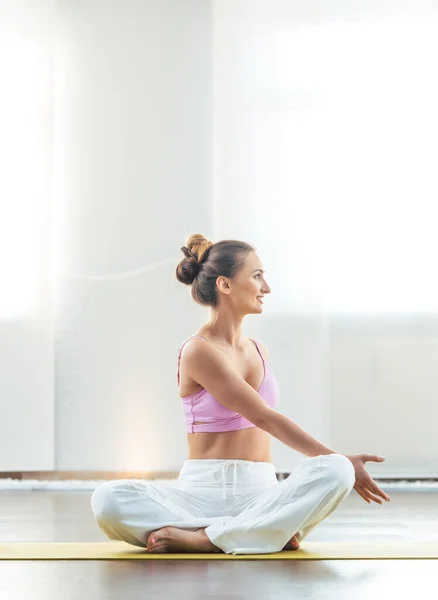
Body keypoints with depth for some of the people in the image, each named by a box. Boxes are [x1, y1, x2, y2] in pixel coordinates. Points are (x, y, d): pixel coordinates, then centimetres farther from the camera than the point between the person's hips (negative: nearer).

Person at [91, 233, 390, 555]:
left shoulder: (259, 351, 16)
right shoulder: (198, 351, -7)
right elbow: (266, 419, -10)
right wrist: (339, 458, -9)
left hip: (260, 492, 5)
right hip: (202, 491, -5)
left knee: (337, 472, -27)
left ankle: (203, 537, -24)